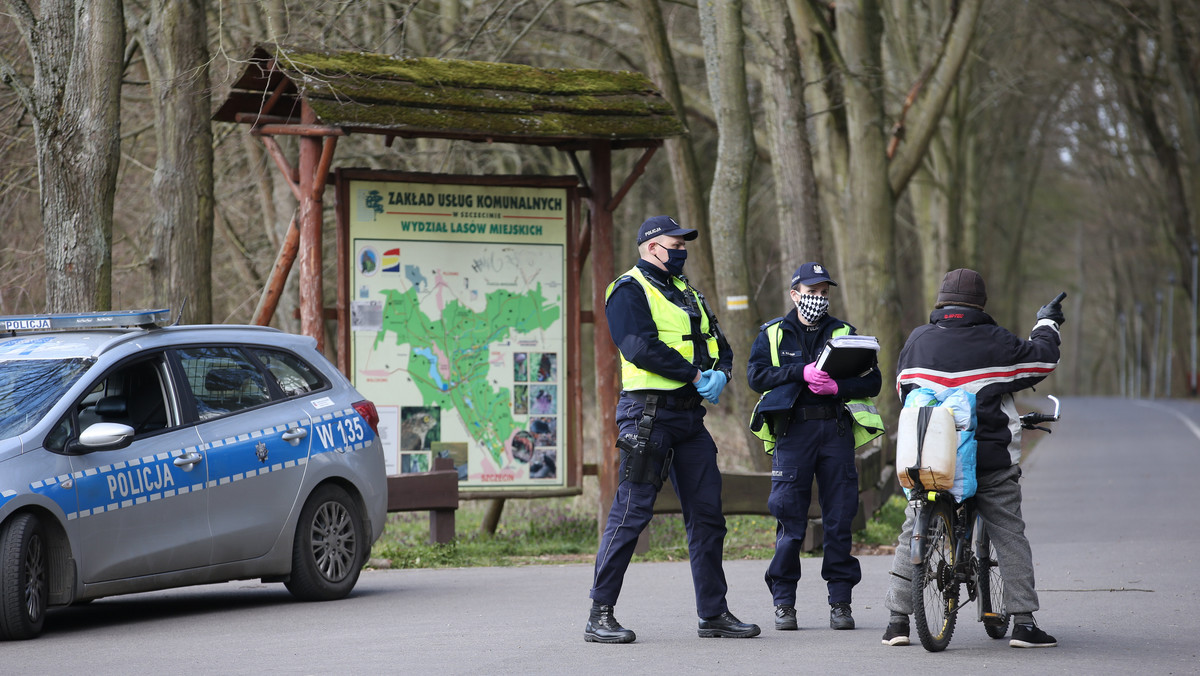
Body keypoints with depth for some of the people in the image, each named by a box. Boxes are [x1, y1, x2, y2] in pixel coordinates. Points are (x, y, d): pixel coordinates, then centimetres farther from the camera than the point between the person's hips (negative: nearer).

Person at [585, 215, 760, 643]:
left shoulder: (684, 293, 21)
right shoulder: (629, 292, -5)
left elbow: (719, 346, 18)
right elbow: (642, 347, -20)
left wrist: (720, 374, -5)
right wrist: (695, 375, -16)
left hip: (689, 415, 8)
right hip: (649, 413, -8)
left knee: (707, 512, 8)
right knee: (632, 511, -9)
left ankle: (714, 613, 15)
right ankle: (600, 615, -4)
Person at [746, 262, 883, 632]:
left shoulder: (844, 333, 13)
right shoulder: (773, 333, 11)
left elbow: (872, 381, 7)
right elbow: (757, 375, -3)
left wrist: (838, 386, -12)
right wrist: (802, 372, -15)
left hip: (836, 429, 1)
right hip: (793, 430, -1)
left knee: (839, 517, 0)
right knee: (790, 518, -4)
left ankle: (840, 601, 5)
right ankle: (783, 602, 2)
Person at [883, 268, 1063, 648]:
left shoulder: (917, 340, 4)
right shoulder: (994, 342, -6)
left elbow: (902, 388, 18)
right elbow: (1042, 360, 5)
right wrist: (1046, 325, 24)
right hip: (990, 459, -2)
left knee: (913, 535, 12)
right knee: (1010, 536, 5)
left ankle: (897, 621, 7)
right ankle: (1023, 623, -1)